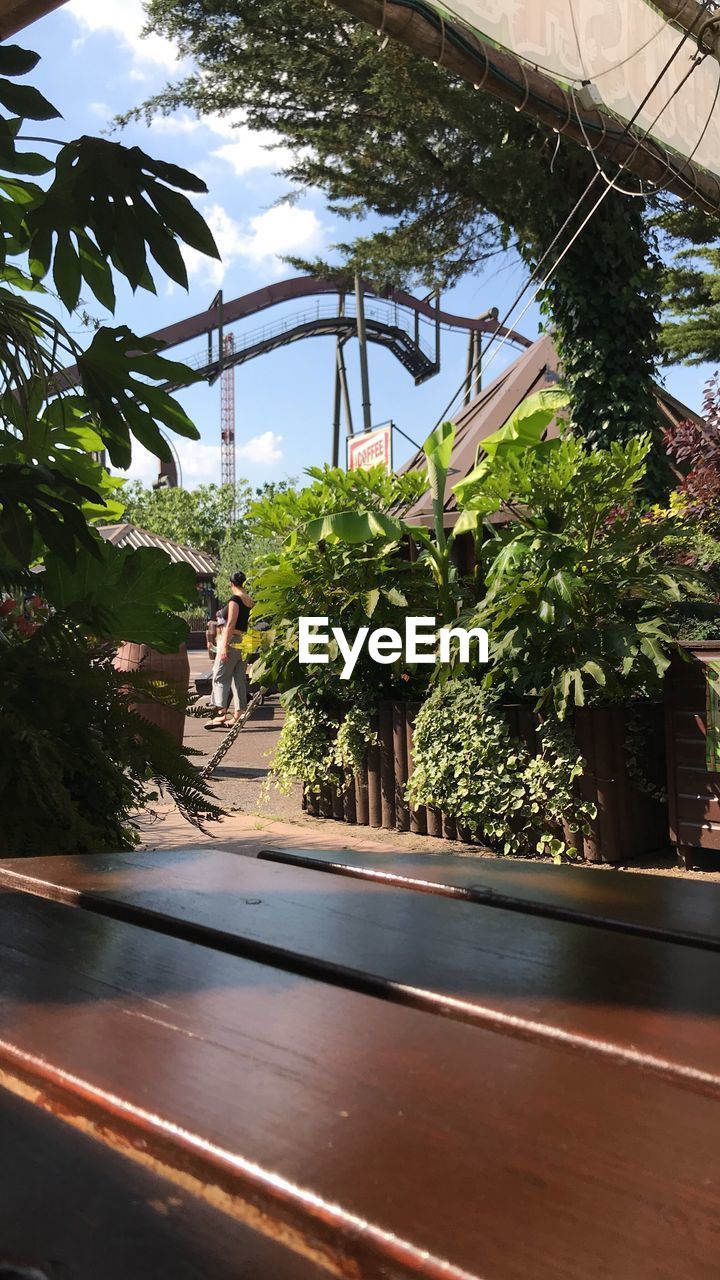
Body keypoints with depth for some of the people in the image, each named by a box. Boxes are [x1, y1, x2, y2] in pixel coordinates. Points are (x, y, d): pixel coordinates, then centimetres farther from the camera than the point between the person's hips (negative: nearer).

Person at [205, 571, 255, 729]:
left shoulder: (235, 599, -10)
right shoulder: (251, 601, 12)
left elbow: (231, 624, -16)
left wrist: (224, 646, -18)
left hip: (232, 641, -8)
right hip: (245, 643, 8)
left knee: (220, 677, -6)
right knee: (239, 679, 9)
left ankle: (221, 714, -16)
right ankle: (237, 716, 10)